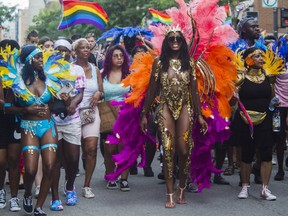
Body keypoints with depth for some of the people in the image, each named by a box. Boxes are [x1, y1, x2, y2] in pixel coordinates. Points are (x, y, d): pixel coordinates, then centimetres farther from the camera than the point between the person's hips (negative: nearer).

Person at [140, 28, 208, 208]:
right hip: (166, 109, -1)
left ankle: (182, 188, 18)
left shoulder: (189, 63, 5)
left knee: (184, 151, -2)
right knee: (168, 151, -4)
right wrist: (145, 115, 5)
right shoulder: (159, 63, 3)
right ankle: (170, 194, 1)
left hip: (185, 108, 1)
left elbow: (194, 92, 7)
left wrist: (199, 115, 3)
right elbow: (152, 90, 6)